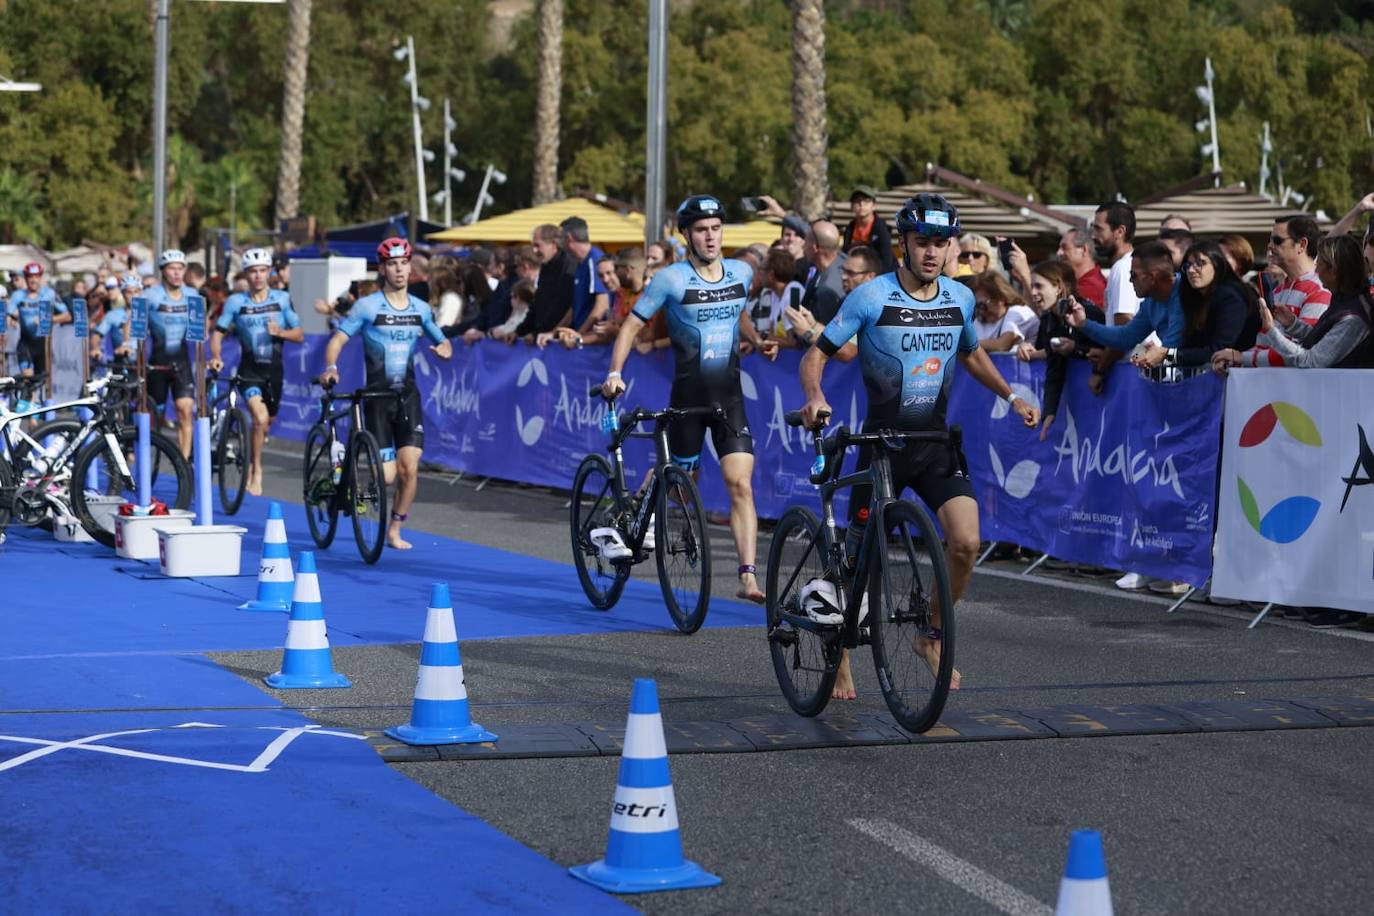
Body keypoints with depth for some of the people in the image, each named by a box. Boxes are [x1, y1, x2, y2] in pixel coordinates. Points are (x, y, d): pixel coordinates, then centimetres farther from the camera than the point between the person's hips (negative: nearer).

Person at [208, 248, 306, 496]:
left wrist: (280, 332, -18)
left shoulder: (282, 299, 0)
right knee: (260, 418, -24)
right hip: (249, 370, -3)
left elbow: (299, 335, 2)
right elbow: (218, 332, 3)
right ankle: (256, 472, -10)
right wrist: (216, 357, -16)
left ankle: (250, 467, 42)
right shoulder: (236, 302, -4)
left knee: (266, 424, 16)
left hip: (274, 370, 3)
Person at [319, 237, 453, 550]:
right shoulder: (367, 306, -5)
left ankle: (394, 531, 9)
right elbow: (338, 339, -8)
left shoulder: (421, 309, 6)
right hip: (377, 395, -3)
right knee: (387, 475, -9)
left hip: (408, 395, 3)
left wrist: (444, 349, -7)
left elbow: (442, 341, 17)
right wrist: (331, 367, -27)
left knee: (409, 469, -9)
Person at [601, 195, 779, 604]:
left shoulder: (741, 273, 5)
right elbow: (632, 325, -5)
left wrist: (757, 340, 8)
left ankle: (748, 576, -13)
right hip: (688, 395, -2)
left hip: (730, 394, 2)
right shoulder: (672, 278, -9)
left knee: (741, 484, -10)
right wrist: (615, 373, -16)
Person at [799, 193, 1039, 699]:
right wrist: (815, 397, -28)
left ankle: (933, 635, 7)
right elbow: (816, 354, -8)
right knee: (859, 559, 3)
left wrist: (1011, 396, 10)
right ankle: (841, 662, 23)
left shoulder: (960, 298, 2)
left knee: (966, 542, -16)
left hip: (935, 442, 3)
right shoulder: (872, 297, -12)